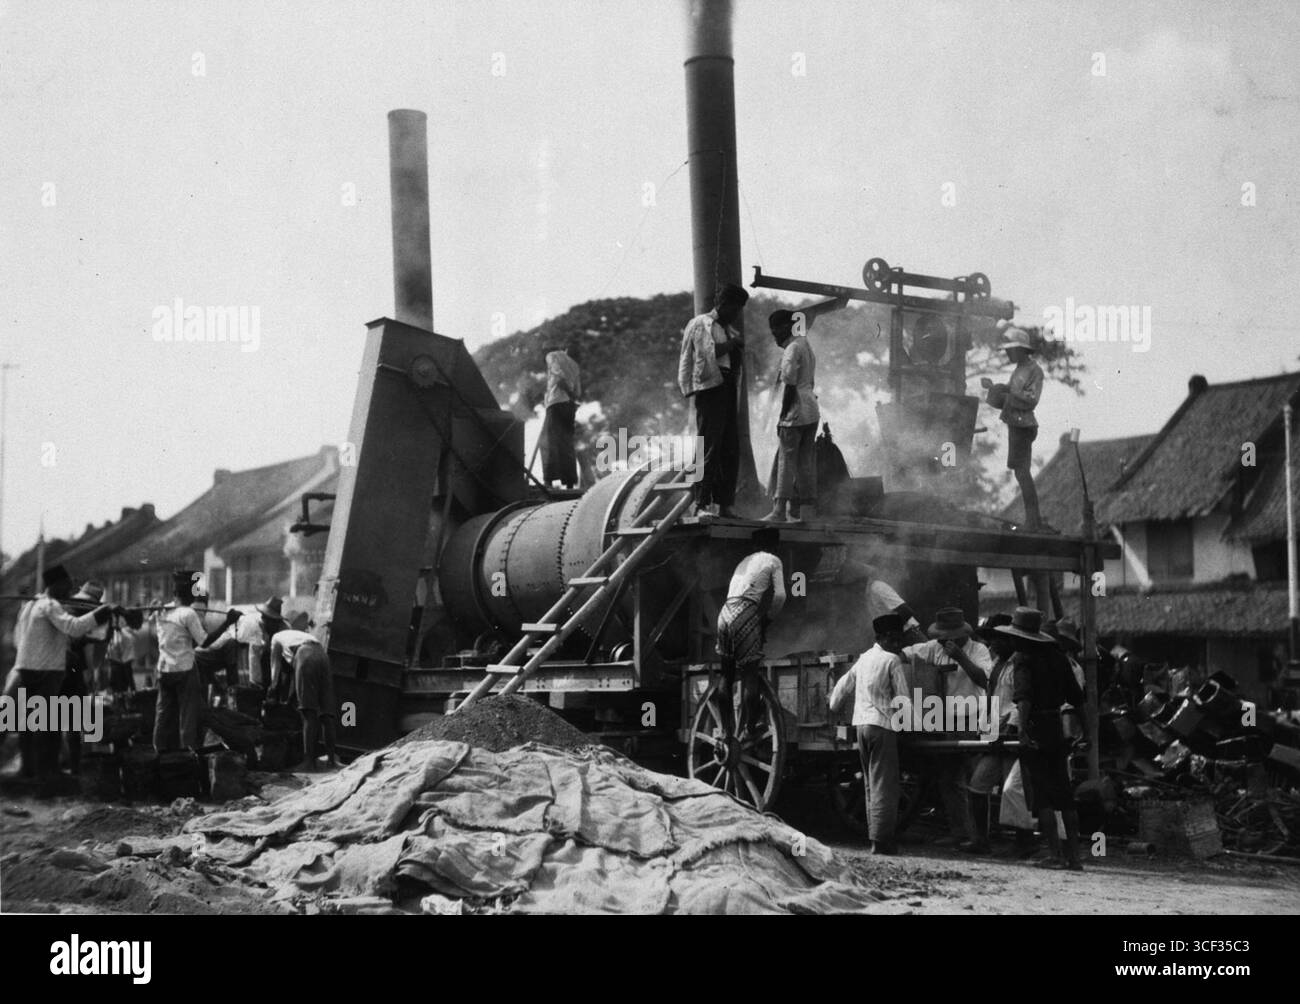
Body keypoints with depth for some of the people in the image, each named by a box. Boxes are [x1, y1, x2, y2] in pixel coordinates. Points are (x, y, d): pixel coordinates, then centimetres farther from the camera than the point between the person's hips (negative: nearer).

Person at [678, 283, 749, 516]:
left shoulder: (728, 329, 23)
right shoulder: (701, 324, -2)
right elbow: (710, 351, -14)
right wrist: (733, 342, -6)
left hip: (728, 389, 8)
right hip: (710, 389, -8)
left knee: (731, 449, 6)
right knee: (709, 448, -10)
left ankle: (726, 504, 10)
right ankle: (702, 504, -9)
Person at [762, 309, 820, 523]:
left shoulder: (792, 350, -14)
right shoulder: (806, 346, 16)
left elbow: (790, 387, -16)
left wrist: (782, 417, -12)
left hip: (796, 412, -9)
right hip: (812, 411, 9)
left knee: (786, 461, -5)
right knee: (806, 462, 10)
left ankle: (779, 509, -6)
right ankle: (808, 509, 12)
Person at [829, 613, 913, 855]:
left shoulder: (864, 658, 14)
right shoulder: (892, 660, -7)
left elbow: (843, 685, 24)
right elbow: (902, 698, -9)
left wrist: (834, 708, 40)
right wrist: (906, 717, 8)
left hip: (861, 724, 8)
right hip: (883, 725, -8)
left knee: (872, 784, 14)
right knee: (884, 785, -7)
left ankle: (877, 837, 14)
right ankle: (881, 841, -12)